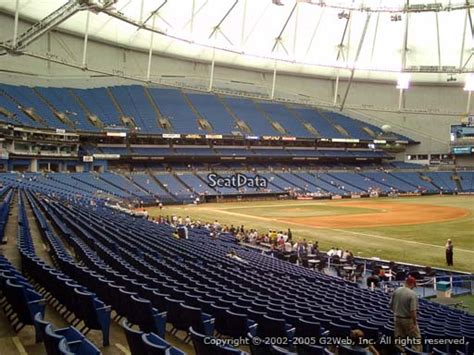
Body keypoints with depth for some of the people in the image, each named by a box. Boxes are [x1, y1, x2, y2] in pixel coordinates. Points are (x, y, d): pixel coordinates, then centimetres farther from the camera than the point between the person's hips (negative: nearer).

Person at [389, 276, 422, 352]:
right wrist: (414, 323, -16)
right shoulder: (412, 294, -19)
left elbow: (391, 305, 6)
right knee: (416, 338, 7)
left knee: (399, 339, 12)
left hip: (397, 319, 6)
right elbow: (413, 311, -23)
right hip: (408, 319, -6)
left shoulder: (396, 291, -1)